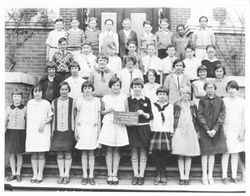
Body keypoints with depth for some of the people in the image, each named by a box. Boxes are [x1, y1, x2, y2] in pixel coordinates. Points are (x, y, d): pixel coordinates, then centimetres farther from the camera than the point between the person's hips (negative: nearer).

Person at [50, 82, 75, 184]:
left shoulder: (72, 102, 3)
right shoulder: (54, 102, 9)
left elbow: (73, 117, 6)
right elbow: (54, 117, 13)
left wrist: (73, 130, 1)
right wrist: (52, 131, 9)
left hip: (68, 130, -2)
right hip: (57, 130, 2)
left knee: (68, 153, 1)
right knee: (59, 154, 4)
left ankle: (67, 175, 9)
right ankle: (61, 174, 13)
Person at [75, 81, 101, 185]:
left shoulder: (97, 100, 8)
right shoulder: (79, 100, 7)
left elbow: (98, 116, 10)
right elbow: (77, 115, 9)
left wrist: (99, 130, 6)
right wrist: (76, 130, 5)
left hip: (93, 128, 0)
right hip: (82, 127, 0)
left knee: (91, 154, 1)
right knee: (84, 153, 2)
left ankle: (91, 176, 8)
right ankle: (84, 176, 9)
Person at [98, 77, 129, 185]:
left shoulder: (124, 97, 4)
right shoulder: (105, 98, 6)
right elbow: (101, 112, 12)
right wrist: (108, 110, -6)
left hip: (120, 126, 0)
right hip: (108, 125, 0)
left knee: (116, 151, 4)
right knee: (109, 150, 3)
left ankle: (115, 174, 11)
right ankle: (109, 174, 10)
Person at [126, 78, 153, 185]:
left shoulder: (146, 100, 2)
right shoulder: (129, 100, 4)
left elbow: (151, 116, 2)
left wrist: (143, 114, -16)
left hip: (143, 128, 0)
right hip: (132, 128, 1)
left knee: (143, 153, 5)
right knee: (134, 152, 6)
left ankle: (141, 176, 13)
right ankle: (135, 176, 14)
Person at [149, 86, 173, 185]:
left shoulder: (170, 106, 9)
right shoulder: (153, 106, 7)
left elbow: (172, 120, 8)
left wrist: (171, 132, 4)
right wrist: (150, 131, 2)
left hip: (166, 133, 0)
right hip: (155, 132, 0)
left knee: (164, 155, 2)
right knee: (156, 155, 0)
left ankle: (163, 175, 12)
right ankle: (158, 175, 12)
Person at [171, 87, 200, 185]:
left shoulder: (193, 105, 10)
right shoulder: (176, 105, 6)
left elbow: (197, 119, 11)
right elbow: (173, 118, 5)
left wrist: (197, 131, 6)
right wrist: (172, 130, -1)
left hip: (191, 131, 1)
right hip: (179, 131, -1)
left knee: (189, 155, 2)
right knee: (180, 155, -2)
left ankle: (187, 177, 9)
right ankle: (182, 177, 4)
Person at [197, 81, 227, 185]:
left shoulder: (220, 101, 2)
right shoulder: (202, 100, -2)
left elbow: (222, 115, -2)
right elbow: (200, 115, -6)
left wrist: (215, 129, -11)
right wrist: (207, 130, -12)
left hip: (216, 130, 2)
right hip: (204, 130, -2)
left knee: (212, 153, 7)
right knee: (205, 153, 3)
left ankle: (210, 176, 16)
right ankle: (204, 176, 11)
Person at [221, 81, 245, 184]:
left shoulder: (242, 101, 6)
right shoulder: (224, 100, -1)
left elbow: (243, 118, 7)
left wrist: (242, 132, 2)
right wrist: (223, 131, -6)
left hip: (237, 130, 2)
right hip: (226, 128, -2)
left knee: (235, 153, 7)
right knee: (226, 153, -1)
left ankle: (234, 176, 15)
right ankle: (224, 176, 7)